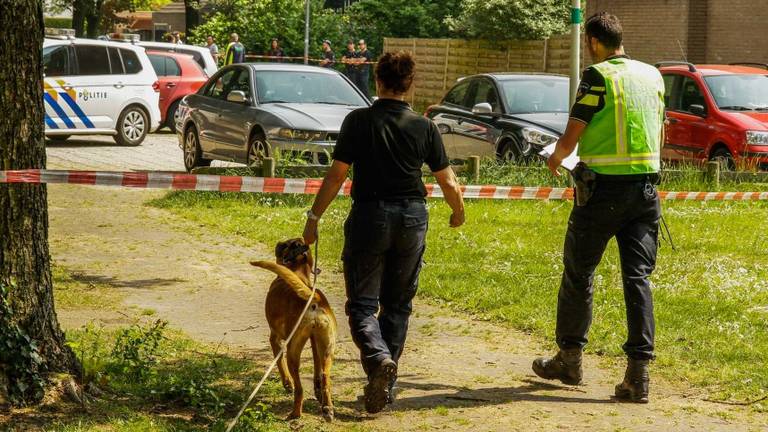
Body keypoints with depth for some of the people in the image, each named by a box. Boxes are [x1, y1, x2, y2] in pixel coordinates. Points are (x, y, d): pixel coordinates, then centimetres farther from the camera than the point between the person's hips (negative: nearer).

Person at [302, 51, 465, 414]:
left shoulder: (358, 121, -5)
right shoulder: (424, 127, 1)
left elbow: (336, 175, -7)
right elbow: (448, 183, 4)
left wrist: (314, 217, 1)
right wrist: (458, 212, 23)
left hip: (370, 216, -2)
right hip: (412, 218, 3)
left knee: (362, 304, 3)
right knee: (398, 305, 15)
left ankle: (378, 359, -25)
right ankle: (387, 383, 16)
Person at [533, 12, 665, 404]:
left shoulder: (598, 76, -9)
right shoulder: (652, 75, 10)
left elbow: (570, 138, -10)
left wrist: (555, 159, 10)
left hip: (604, 189, -5)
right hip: (646, 188, 5)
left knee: (578, 274, 11)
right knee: (638, 278, 4)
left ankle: (569, 359, 22)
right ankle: (638, 372, -3)